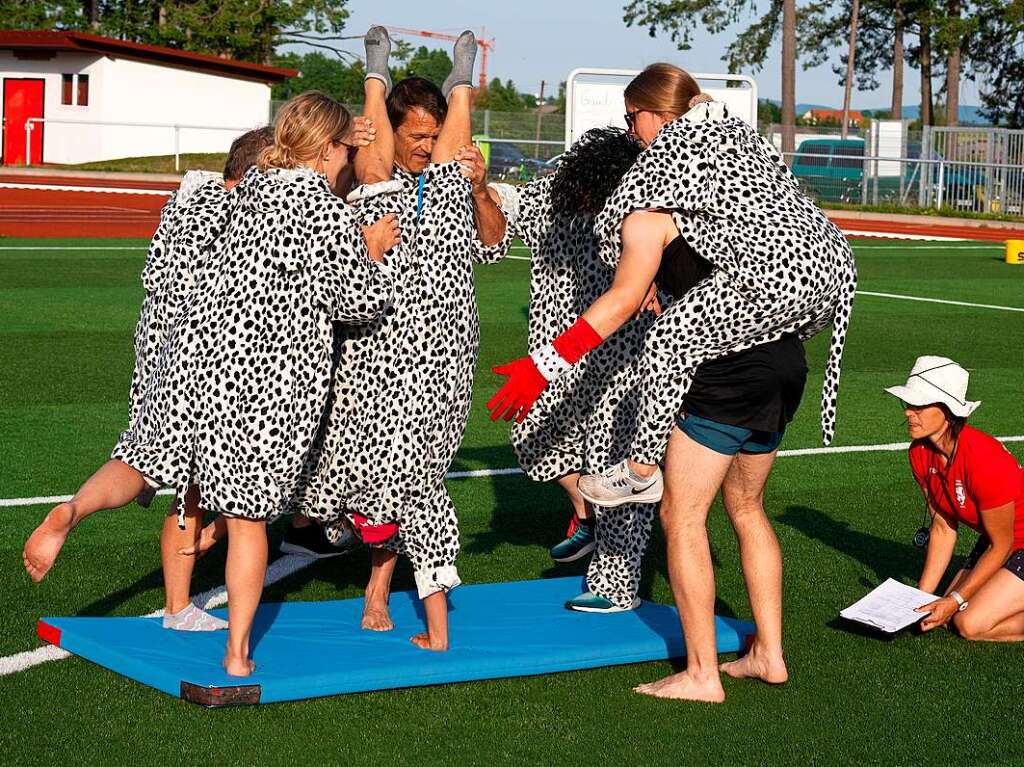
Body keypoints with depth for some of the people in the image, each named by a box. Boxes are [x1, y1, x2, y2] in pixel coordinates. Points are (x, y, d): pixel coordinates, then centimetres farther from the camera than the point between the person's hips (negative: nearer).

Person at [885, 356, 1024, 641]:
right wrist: (921, 596, -2)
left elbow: (1001, 545, -21)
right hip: (996, 540, 8)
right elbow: (942, 528, 2)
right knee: (947, 615, -3)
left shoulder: (983, 460, -31)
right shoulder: (920, 453, -8)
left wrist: (956, 599, -19)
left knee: (970, 623, -18)